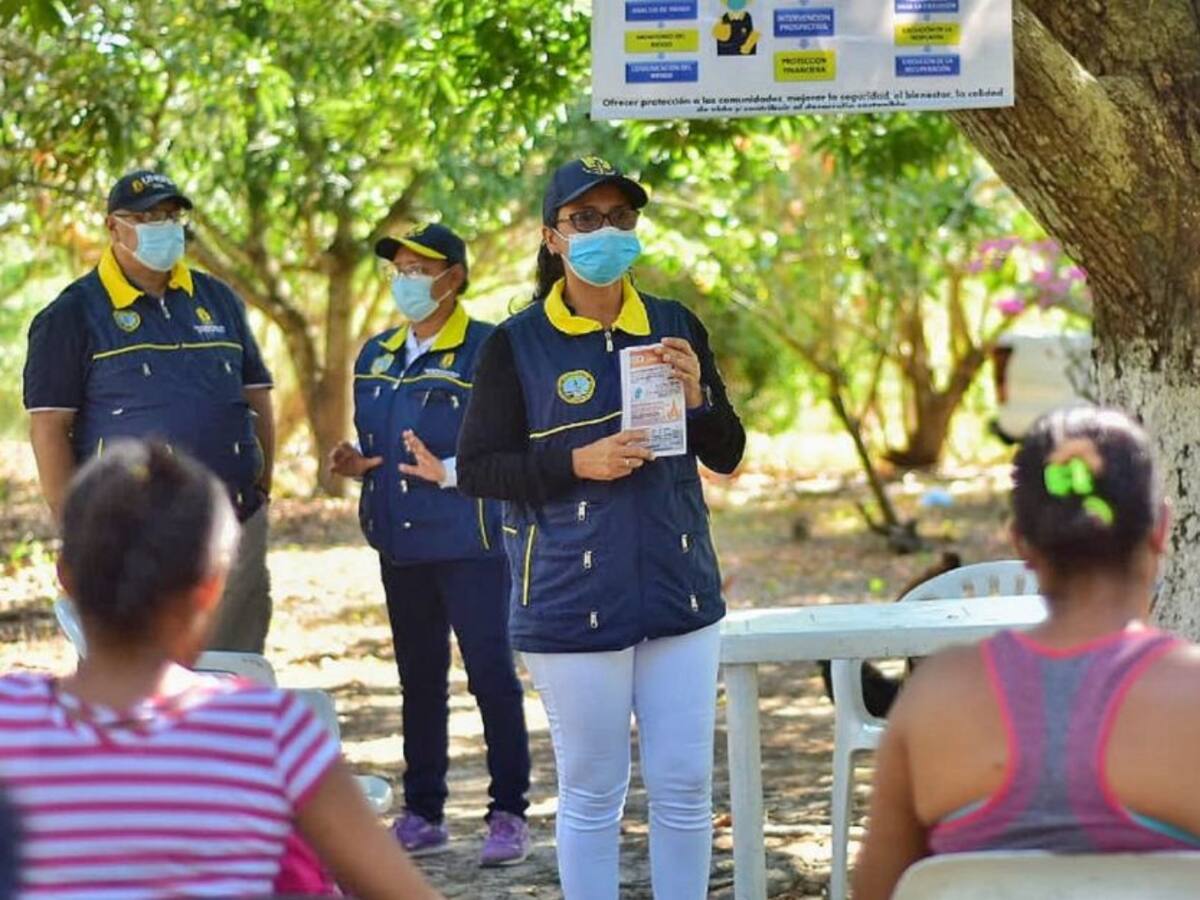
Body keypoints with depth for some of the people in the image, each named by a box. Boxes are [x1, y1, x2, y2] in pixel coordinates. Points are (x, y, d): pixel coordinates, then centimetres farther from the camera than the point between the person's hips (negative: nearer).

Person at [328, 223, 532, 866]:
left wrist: (449, 472, -23)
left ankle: (508, 814, 3)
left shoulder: (487, 351, -9)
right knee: (419, 679, 12)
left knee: (491, 674, -4)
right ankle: (422, 813, 18)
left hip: (471, 542, -7)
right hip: (402, 545, 7)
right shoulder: (377, 356, 14)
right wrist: (356, 463, 2)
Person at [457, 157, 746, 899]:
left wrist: (698, 398, -10)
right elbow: (477, 468, -5)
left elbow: (726, 456, 10)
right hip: (573, 604, -3)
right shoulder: (517, 345, -4)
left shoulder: (676, 328, 6)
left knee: (686, 786, 6)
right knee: (592, 795, 4)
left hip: (679, 590, 3)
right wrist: (576, 462, -17)